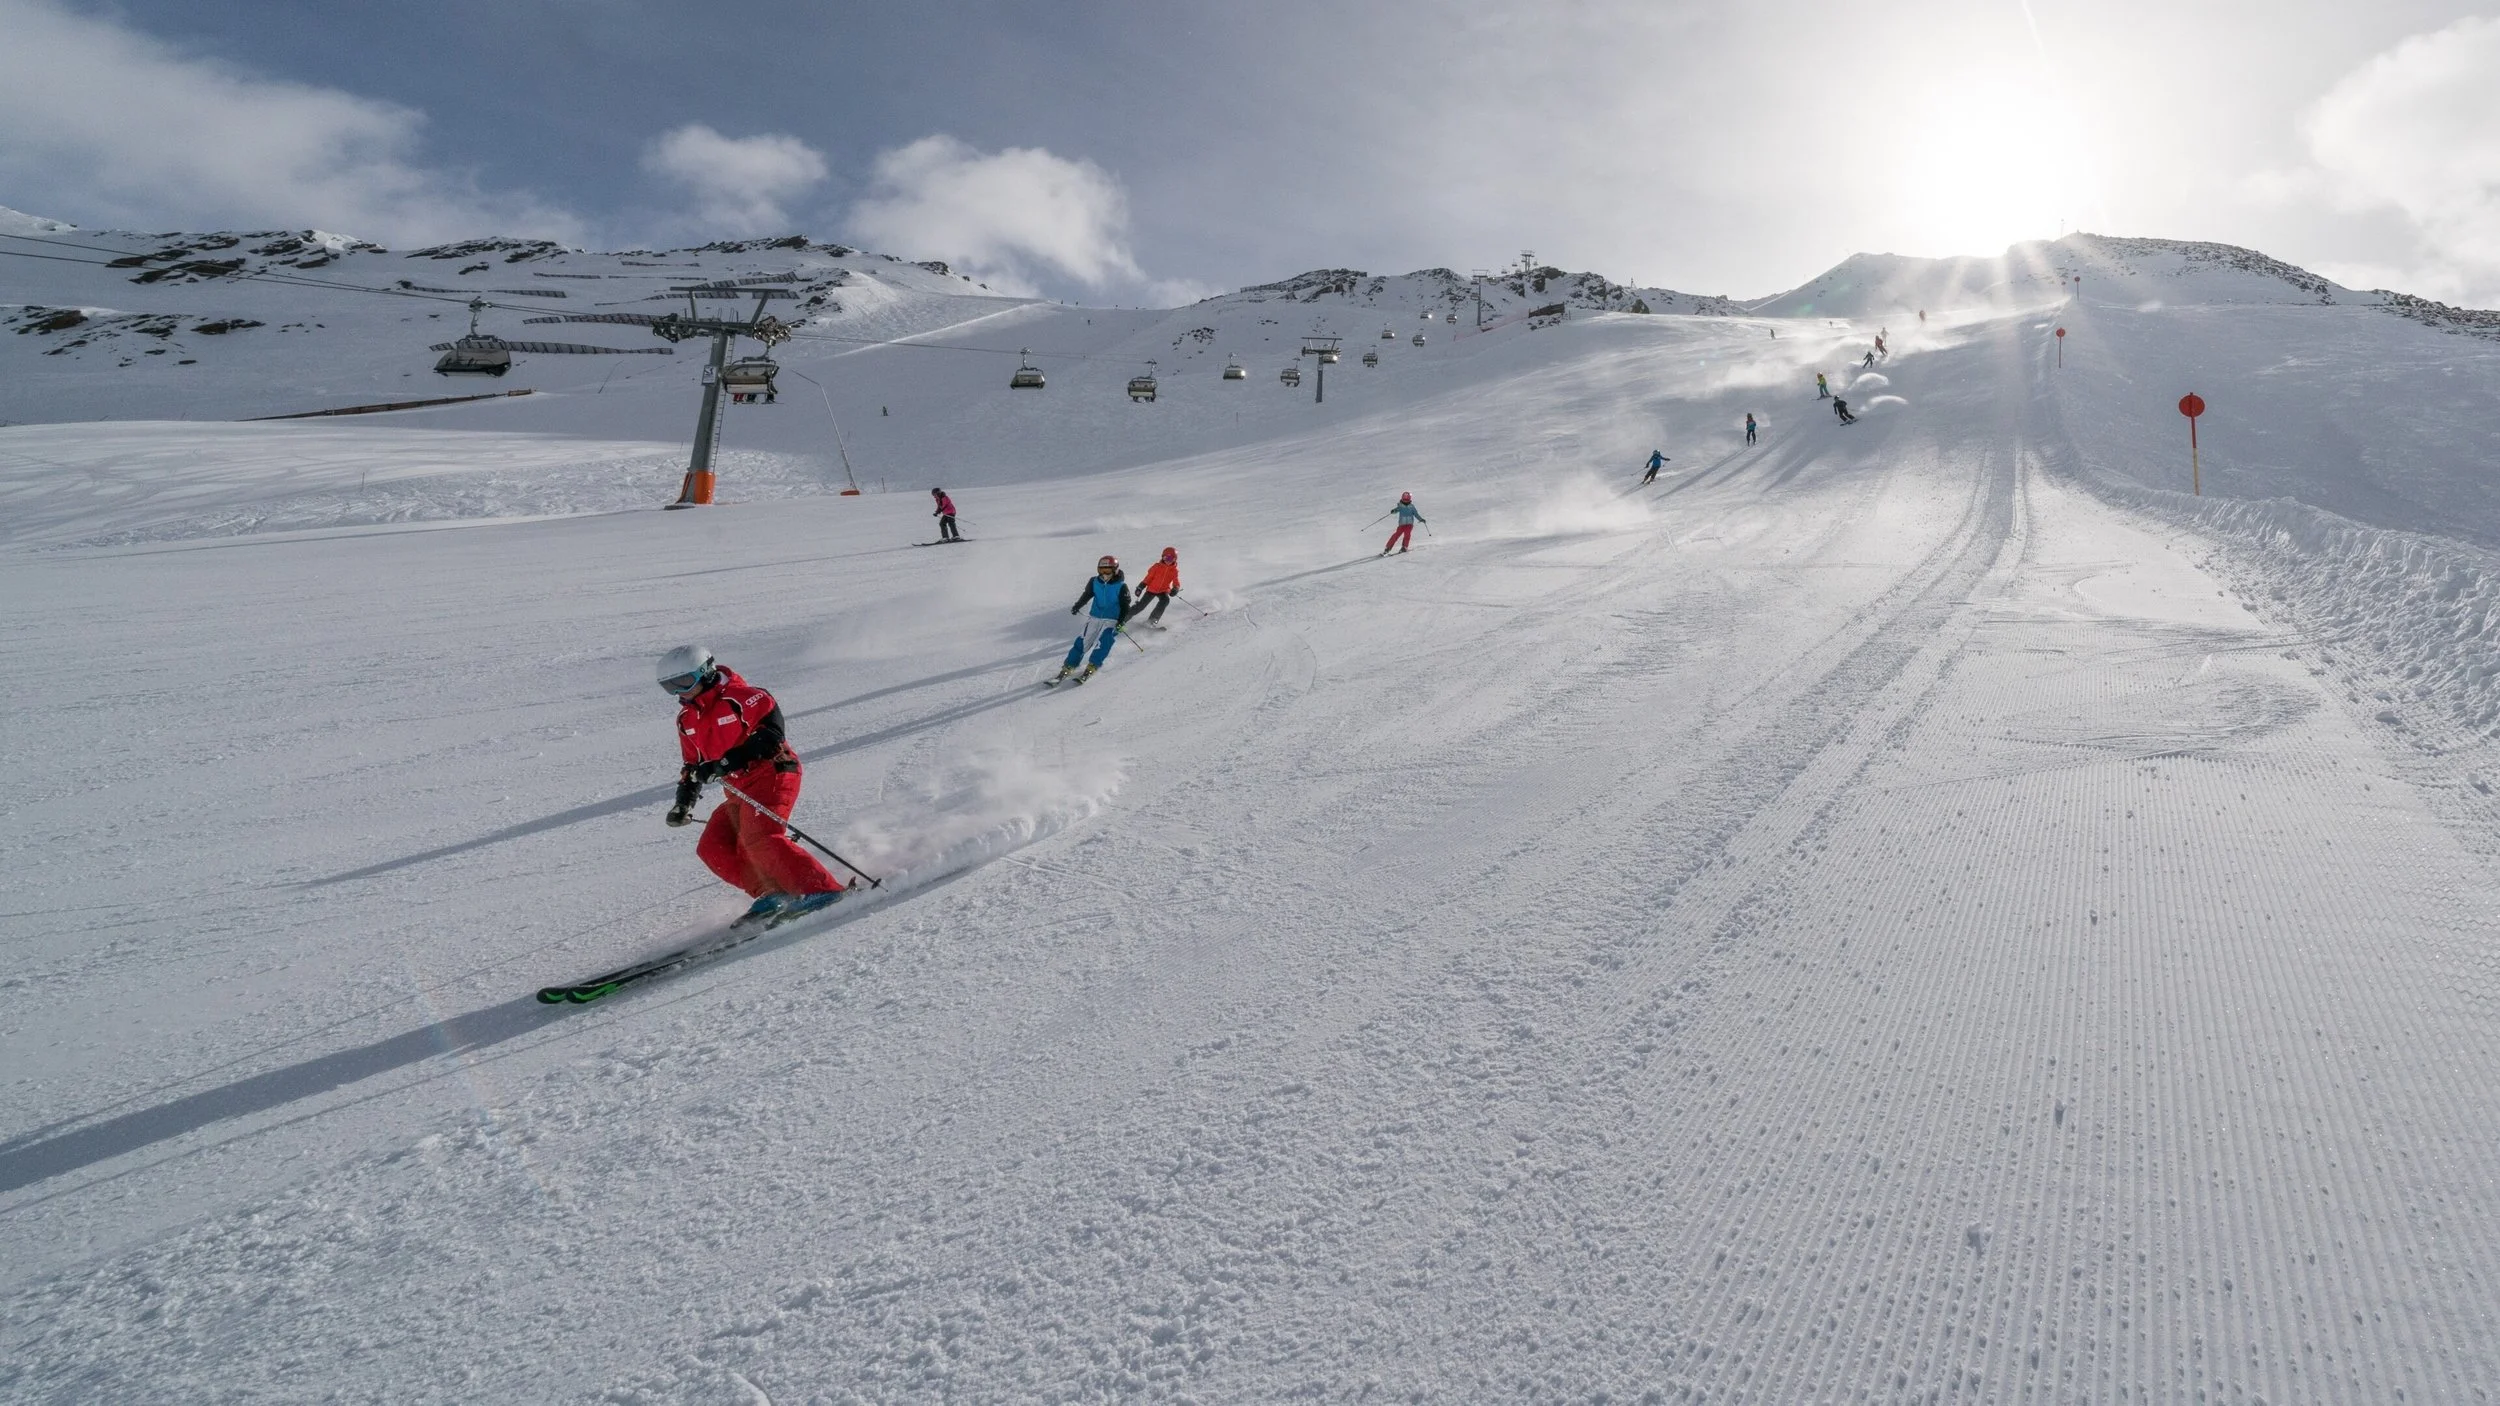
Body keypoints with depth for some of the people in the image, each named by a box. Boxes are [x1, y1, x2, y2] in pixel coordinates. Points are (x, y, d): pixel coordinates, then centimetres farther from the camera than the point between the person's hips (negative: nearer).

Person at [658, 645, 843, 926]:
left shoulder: (736, 696, -10)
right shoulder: (686, 719, 16)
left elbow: (772, 727, -20)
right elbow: (693, 764, 26)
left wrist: (734, 759, -26)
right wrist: (683, 802, 15)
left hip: (772, 774, -9)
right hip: (740, 790, 10)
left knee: (759, 839, -27)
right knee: (712, 849, -1)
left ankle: (823, 890, -28)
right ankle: (773, 894, -3)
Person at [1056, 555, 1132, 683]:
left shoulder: (1121, 587, -9)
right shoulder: (1094, 582, 0)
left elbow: (1125, 606, -6)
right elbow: (1086, 595, 11)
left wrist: (1121, 622, -17)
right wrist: (1077, 607, -5)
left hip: (1112, 620, -3)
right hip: (1094, 617, 3)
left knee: (1103, 643, -20)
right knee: (1082, 641, -4)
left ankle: (1091, 668, -14)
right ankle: (1068, 668, 1)